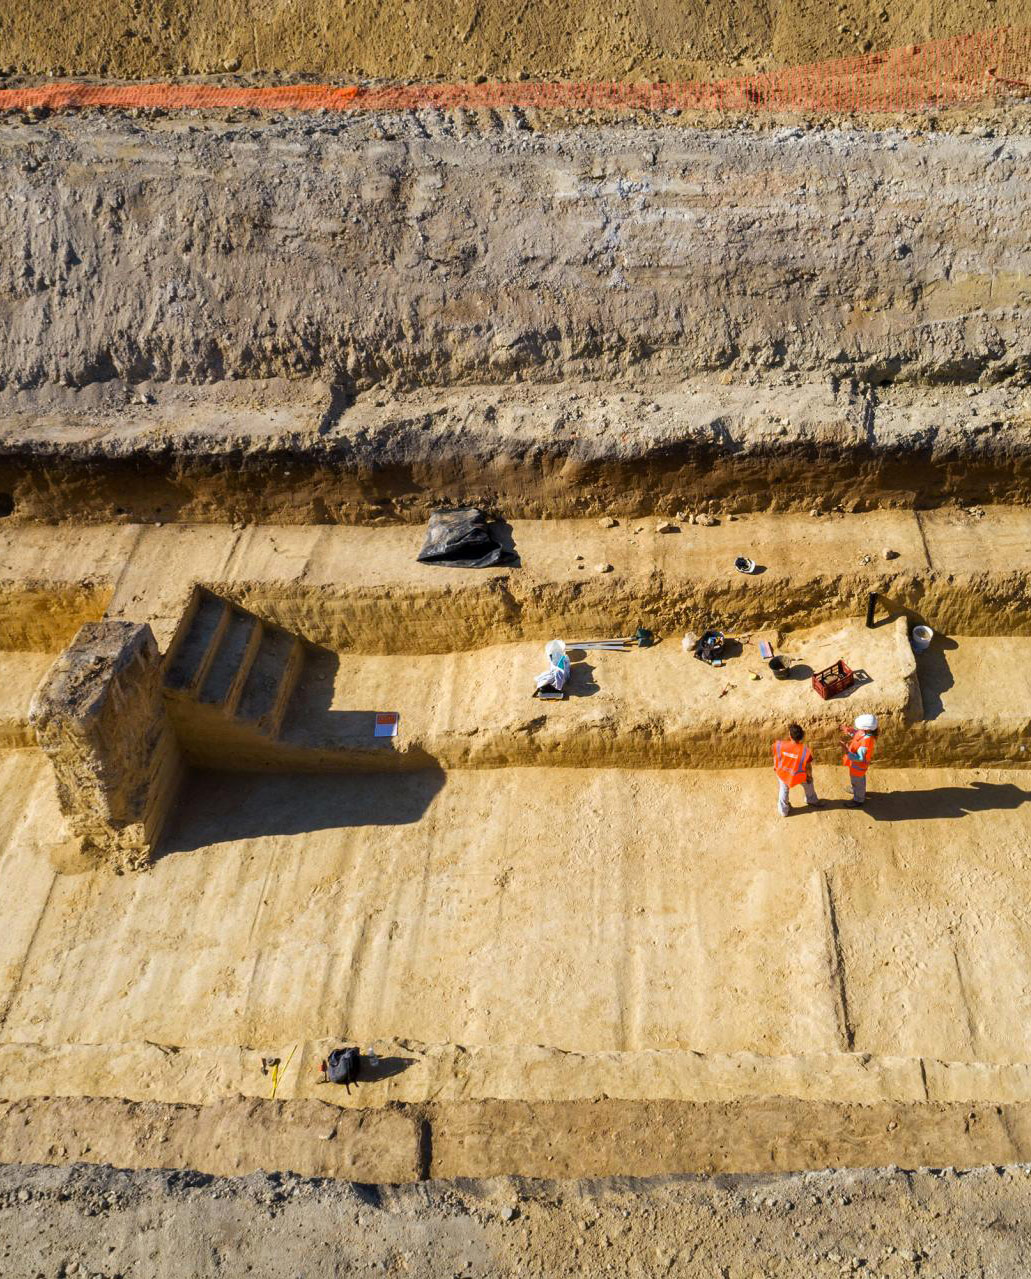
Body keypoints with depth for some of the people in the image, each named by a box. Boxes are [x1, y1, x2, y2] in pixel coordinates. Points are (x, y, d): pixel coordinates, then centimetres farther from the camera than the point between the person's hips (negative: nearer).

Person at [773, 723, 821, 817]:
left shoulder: (779, 745, -33)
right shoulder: (805, 751, -36)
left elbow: (776, 758, -12)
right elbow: (808, 767, -18)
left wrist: (775, 767, 11)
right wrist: (809, 776, 4)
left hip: (783, 774, 1)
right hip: (799, 775, -1)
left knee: (784, 790, 30)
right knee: (808, 784, 33)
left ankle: (783, 810, 50)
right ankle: (811, 800, 60)